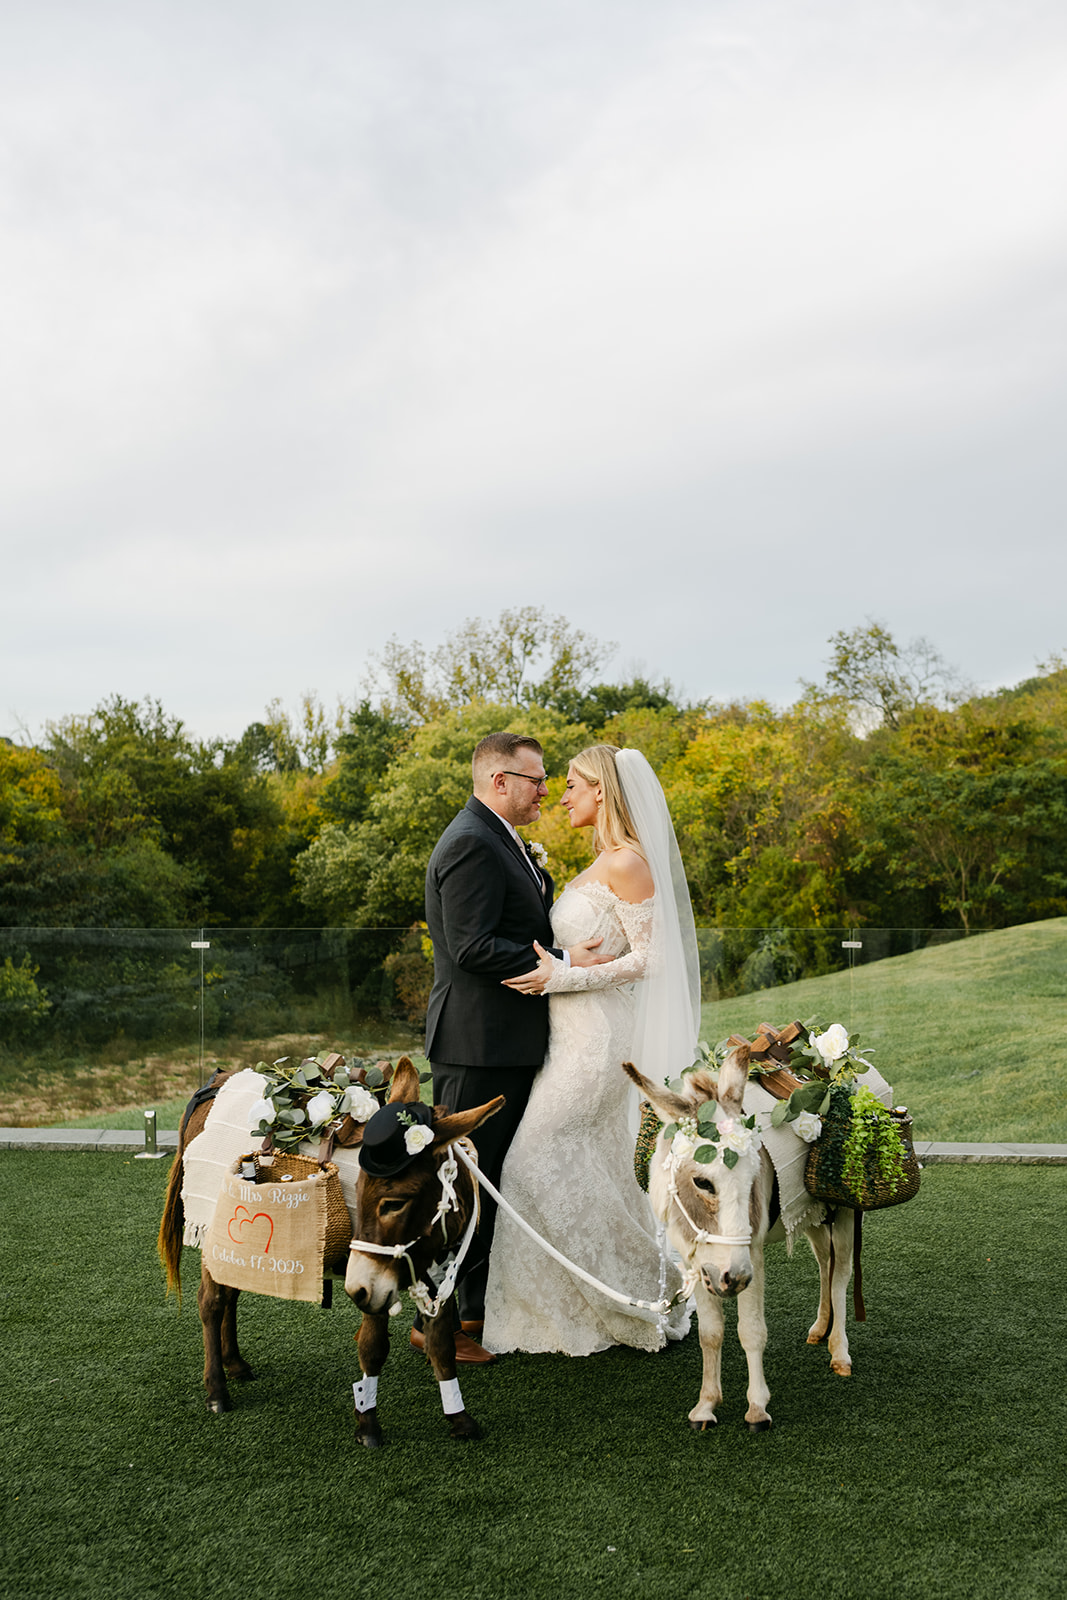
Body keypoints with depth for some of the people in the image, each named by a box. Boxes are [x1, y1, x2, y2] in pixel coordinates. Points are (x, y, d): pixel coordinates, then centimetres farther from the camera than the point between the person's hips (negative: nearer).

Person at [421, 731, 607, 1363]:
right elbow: (472, 947, -24)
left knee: (491, 1180, 15)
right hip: (480, 1043, -10)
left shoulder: (500, 841, 17)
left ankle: (480, 1305, 25)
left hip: (508, 1043, 10)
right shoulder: (471, 844, -17)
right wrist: (561, 963, -20)